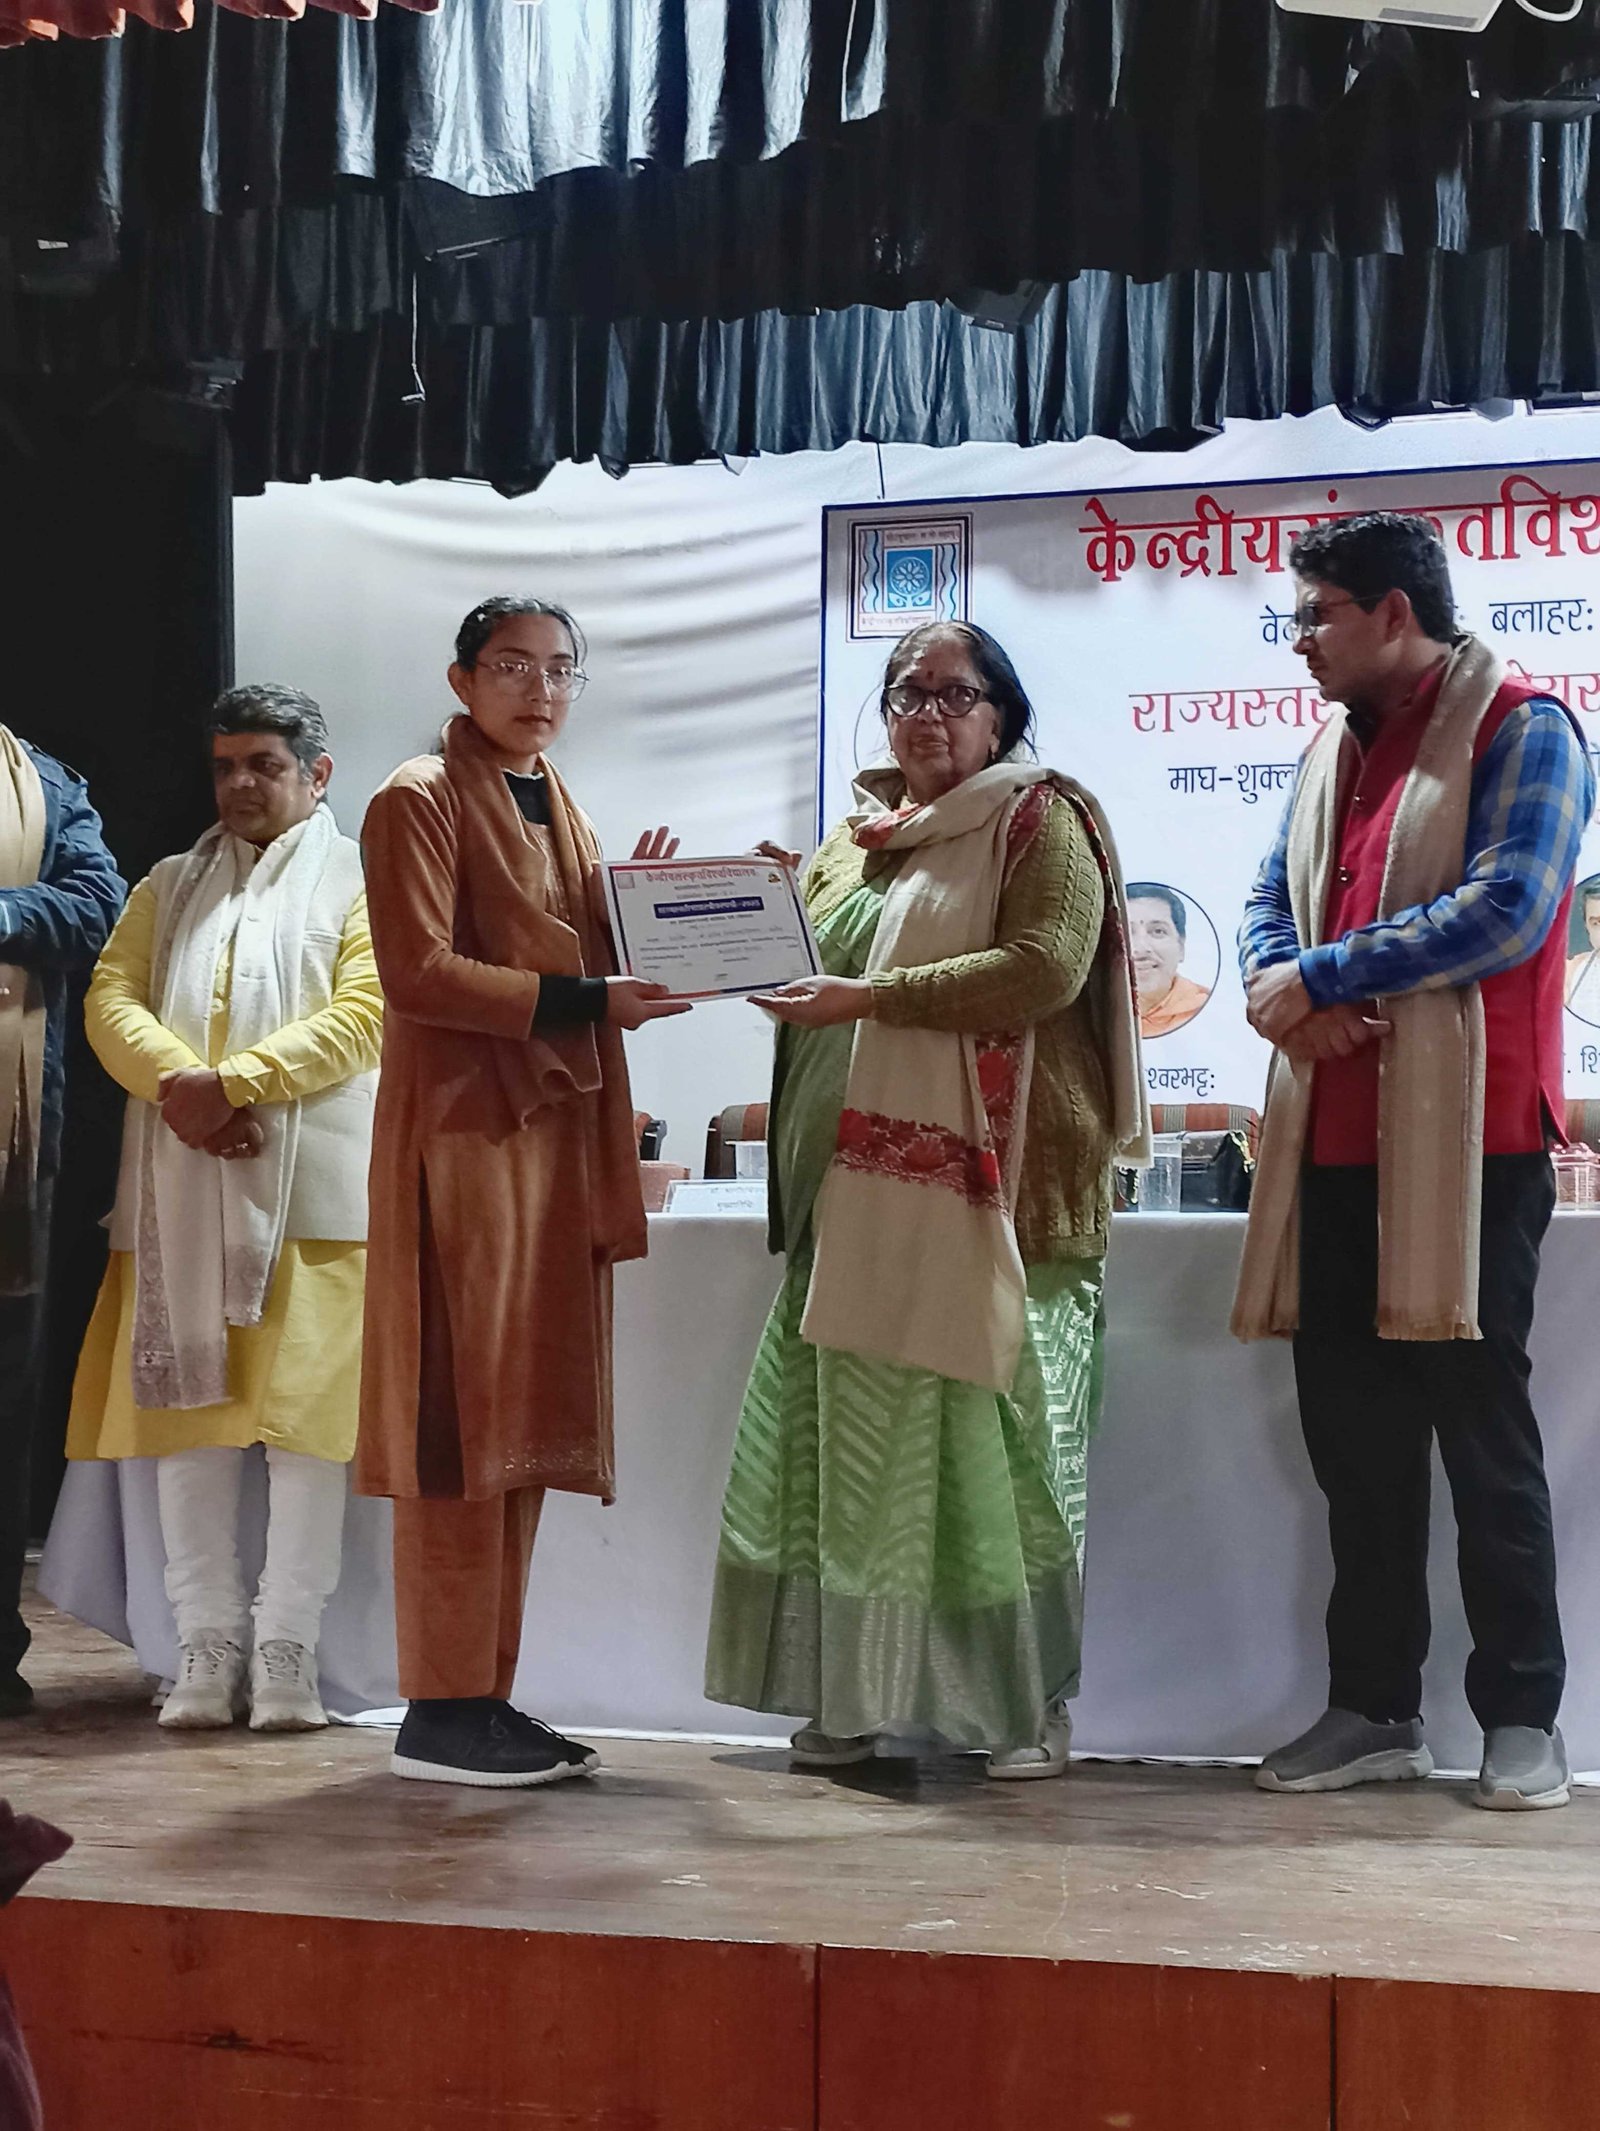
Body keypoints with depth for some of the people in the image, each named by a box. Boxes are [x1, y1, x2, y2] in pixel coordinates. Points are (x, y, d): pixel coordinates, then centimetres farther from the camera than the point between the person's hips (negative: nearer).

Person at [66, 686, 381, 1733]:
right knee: (184, 1406, 2)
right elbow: (112, 999, 9)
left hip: (310, 1183, -4)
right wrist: (178, 1080, -12)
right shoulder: (171, 887, 23)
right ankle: (209, 1643, 7)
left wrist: (230, 1081, -16)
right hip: (178, 1184, 4)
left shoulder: (362, 882, 9)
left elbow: (365, 1014, -6)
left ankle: (288, 1646, -3)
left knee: (306, 1409, -8)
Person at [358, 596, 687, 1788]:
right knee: (464, 1417, -8)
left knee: (532, 1422, 7)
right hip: (465, 1130, -8)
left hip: (558, 1132, 8)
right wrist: (578, 1000, -19)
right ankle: (441, 1709, -3)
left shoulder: (560, 812, 21)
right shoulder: (420, 800, -4)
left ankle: (489, 1694, 13)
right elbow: (418, 972, -14)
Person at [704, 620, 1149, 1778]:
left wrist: (871, 998, -18)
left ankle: (1029, 1703, 6)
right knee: (852, 1440, 3)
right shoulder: (853, 843, 21)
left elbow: (1046, 968, -15)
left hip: (992, 1183, -6)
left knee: (987, 1433, -4)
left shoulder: (1039, 822, 1)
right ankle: (855, 1690, 11)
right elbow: (817, 970, 27)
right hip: (857, 1191, 6)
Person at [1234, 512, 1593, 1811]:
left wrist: (1319, 978, -14)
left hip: (1465, 1137, -7)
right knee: (1353, 1430, 9)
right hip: (1335, 1141, 7)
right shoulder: (1332, 751, 19)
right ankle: (1374, 1708, 17)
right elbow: (1271, 902, 16)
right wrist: (1281, 989, -8)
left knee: (1480, 1423, -2)